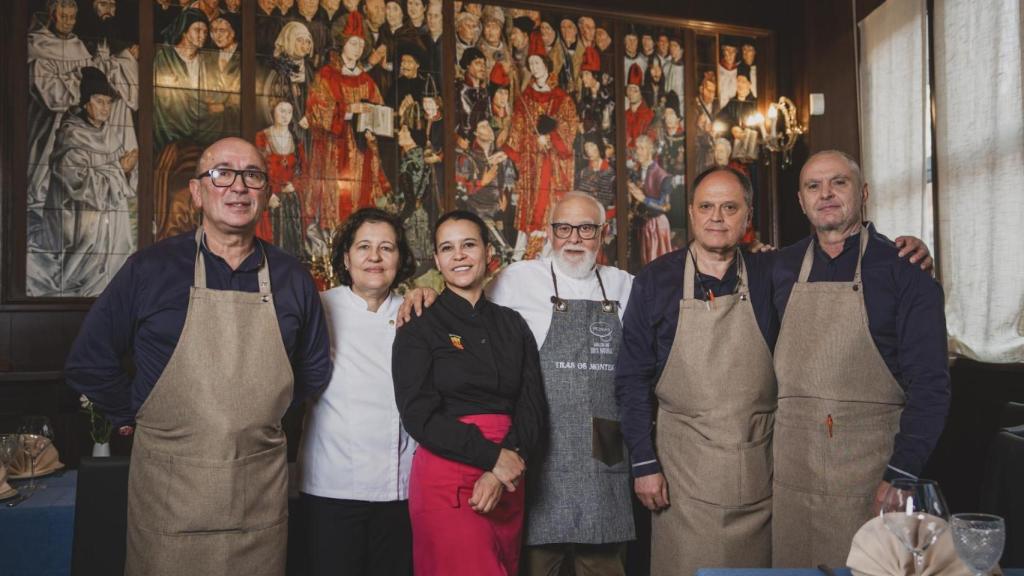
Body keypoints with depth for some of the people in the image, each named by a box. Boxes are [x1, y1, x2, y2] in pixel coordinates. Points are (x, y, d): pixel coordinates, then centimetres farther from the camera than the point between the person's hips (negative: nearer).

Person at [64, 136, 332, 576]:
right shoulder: (149, 269, -4)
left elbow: (314, 370, 14)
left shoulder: (292, 278, 3)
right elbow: (88, 361, 3)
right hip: (169, 492, -2)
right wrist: (132, 416, 5)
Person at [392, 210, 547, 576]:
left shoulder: (512, 324, 9)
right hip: (446, 479, -4)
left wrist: (498, 475, -13)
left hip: (507, 479, 4)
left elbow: (534, 407, 2)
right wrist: (492, 457, -15)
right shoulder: (418, 326, 0)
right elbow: (419, 415, -8)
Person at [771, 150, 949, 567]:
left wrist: (901, 476, -14)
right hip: (791, 466, 3)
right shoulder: (782, 268, 7)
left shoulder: (904, 270, -4)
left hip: (872, 468, -3)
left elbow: (929, 383, -7)